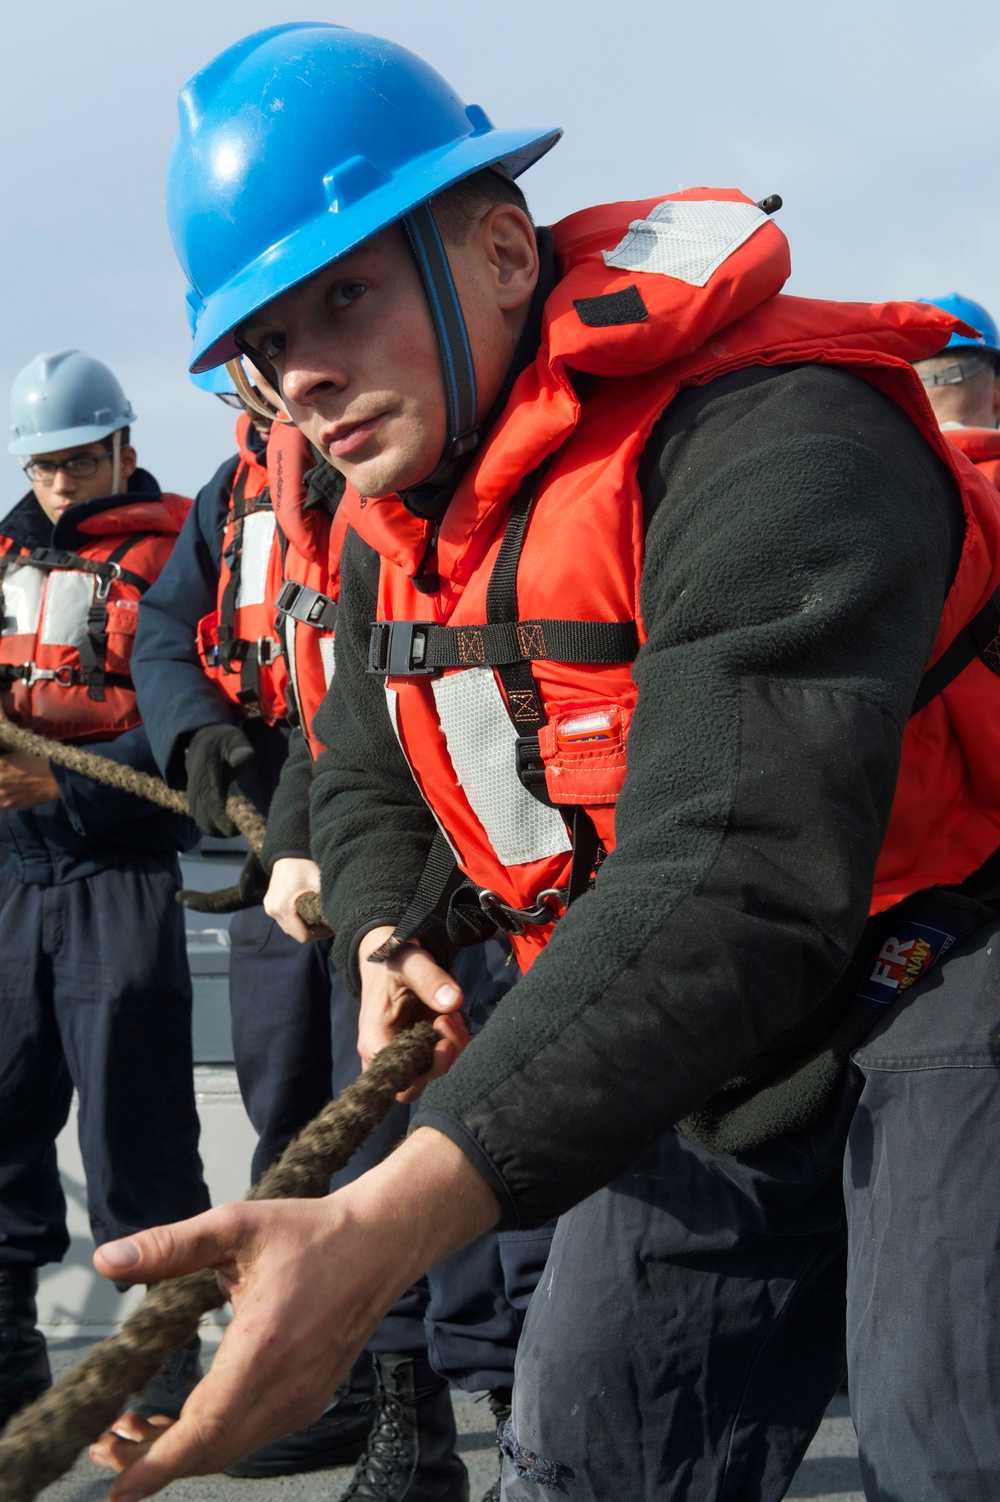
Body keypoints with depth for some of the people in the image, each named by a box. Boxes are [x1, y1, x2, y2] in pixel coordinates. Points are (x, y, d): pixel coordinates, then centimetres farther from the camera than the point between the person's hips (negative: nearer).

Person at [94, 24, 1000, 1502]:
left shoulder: (774, 444, -29)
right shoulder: (395, 525, 2)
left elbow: (732, 892, -41)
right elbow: (366, 789, 18)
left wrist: (381, 1228, -49)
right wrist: (391, 938, -9)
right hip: (713, 1068, 8)